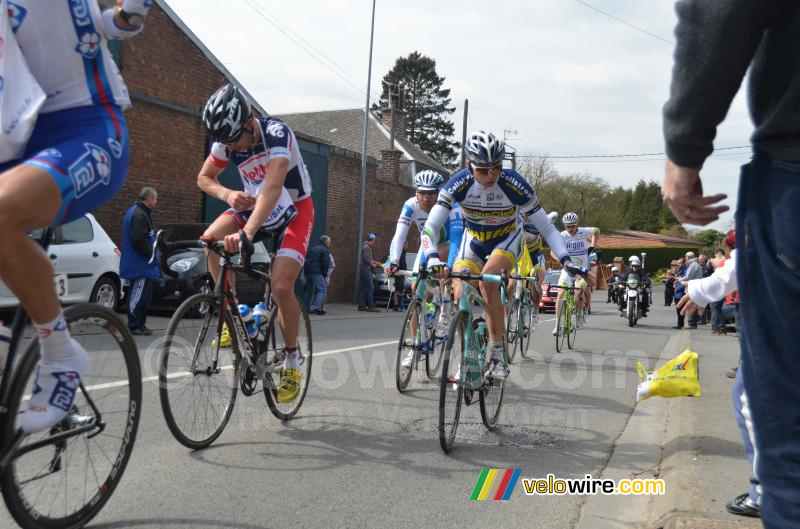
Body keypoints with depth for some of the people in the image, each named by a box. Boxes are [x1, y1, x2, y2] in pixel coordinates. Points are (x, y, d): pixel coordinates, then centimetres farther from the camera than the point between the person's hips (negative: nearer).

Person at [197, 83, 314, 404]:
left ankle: (292, 360, 3)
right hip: (254, 206, 5)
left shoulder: (276, 133, -29)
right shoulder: (226, 141, -12)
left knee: (281, 287, -19)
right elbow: (204, 178, 1)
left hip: (293, 211, -5)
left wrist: (247, 233, -55)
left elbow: (272, 187, -43)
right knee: (210, 240, -23)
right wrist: (228, 195, -22)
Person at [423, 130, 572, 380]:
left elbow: (546, 227, -21)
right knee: (460, 299, -14)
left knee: (487, 281, -31)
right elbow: (430, 226, -31)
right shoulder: (459, 184, -26)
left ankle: (497, 354, -20)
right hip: (473, 242, 2)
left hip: (507, 241, -2)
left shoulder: (514, 185, -28)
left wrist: (565, 259, -33)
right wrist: (433, 259, -48)